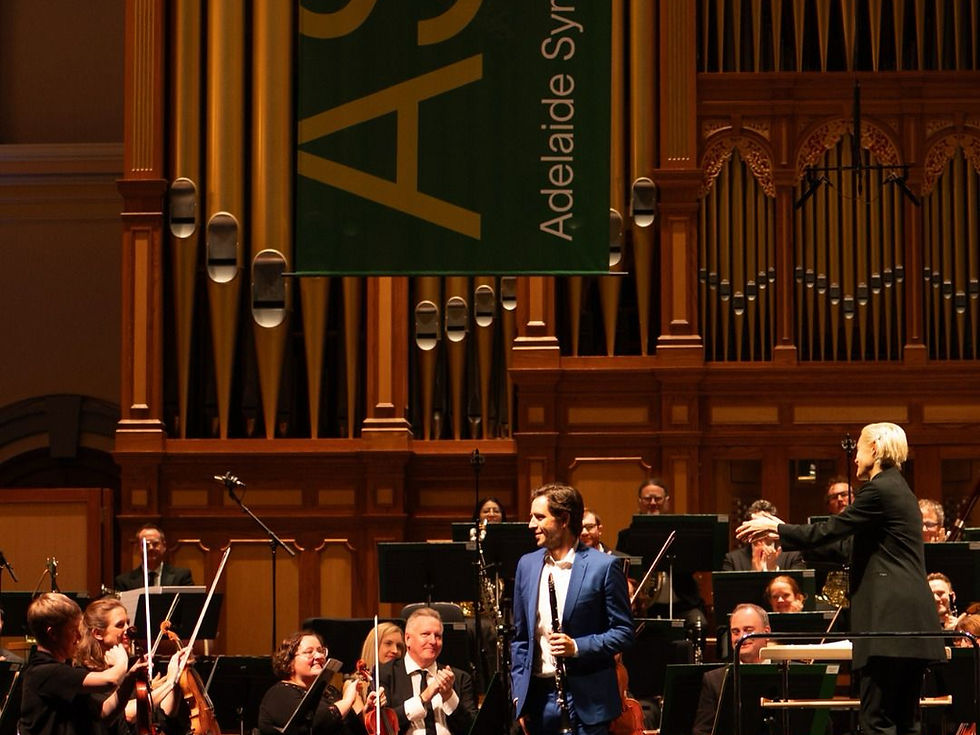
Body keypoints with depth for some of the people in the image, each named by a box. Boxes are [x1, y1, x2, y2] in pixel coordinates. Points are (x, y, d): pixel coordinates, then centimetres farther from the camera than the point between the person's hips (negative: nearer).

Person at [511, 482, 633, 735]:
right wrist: (518, 693, 9)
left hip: (585, 700, -4)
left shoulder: (603, 566, -6)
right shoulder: (527, 565, 10)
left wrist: (577, 647, -18)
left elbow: (623, 632, -4)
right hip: (538, 695, 5)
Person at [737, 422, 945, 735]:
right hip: (913, 624, 10)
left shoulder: (878, 489, -9)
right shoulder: (899, 490, 21)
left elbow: (826, 533, -9)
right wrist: (781, 531, 26)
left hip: (890, 620, -10)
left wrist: (774, 527, 5)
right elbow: (841, 540, 26)